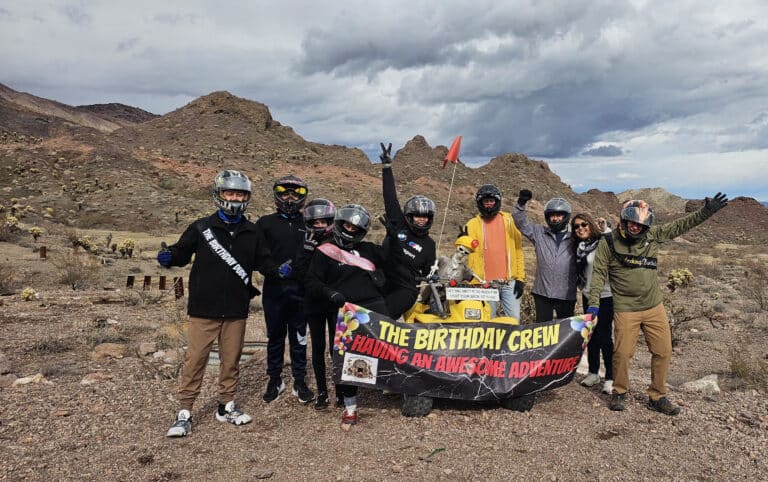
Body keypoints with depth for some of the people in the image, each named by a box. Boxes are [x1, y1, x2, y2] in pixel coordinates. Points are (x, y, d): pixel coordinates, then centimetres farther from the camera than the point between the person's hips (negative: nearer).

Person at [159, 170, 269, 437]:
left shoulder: (252, 232, 8)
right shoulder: (202, 228, 0)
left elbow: (262, 261, 13)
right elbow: (182, 252, 3)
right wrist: (168, 257, -18)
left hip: (236, 309, 3)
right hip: (204, 308, -3)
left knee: (231, 360, 12)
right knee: (195, 359, 0)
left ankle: (226, 407, 28)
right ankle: (185, 412, 12)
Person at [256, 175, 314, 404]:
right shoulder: (266, 223, 6)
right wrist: (275, 270, -13)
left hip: (300, 289, 0)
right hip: (274, 288, 0)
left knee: (299, 337, 7)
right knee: (275, 336, 10)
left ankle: (300, 382, 18)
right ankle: (274, 380, 23)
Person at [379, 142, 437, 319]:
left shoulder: (429, 244, 10)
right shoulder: (398, 225, 7)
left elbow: (428, 272, 20)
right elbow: (390, 197, 4)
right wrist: (387, 166, 2)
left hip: (405, 289, -2)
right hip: (380, 282, 2)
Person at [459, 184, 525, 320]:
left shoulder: (509, 220, 7)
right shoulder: (473, 224, 7)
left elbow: (518, 250, 5)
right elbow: (470, 253, 3)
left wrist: (520, 278, -1)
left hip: (509, 282, 0)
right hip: (485, 284, 0)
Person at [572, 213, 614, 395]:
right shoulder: (578, 247, 9)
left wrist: (605, 229, -27)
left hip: (605, 296, -7)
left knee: (605, 336, -3)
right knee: (591, 335, 15)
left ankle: (610, 377, 9)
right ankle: (593, 373, 28)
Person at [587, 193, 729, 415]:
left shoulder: (654, 235, 2)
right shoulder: (608, 243, -8)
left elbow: (681, 225, 8)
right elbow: (599, 273, -7)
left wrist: (706, 212, -3)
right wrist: (593, 302, -13)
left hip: (654, 307, 4)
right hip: (625, 310, -4)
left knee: (663, 352, 6)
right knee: (622, 353, -1)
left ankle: (657, 397, 23)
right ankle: (619, 392, 23)